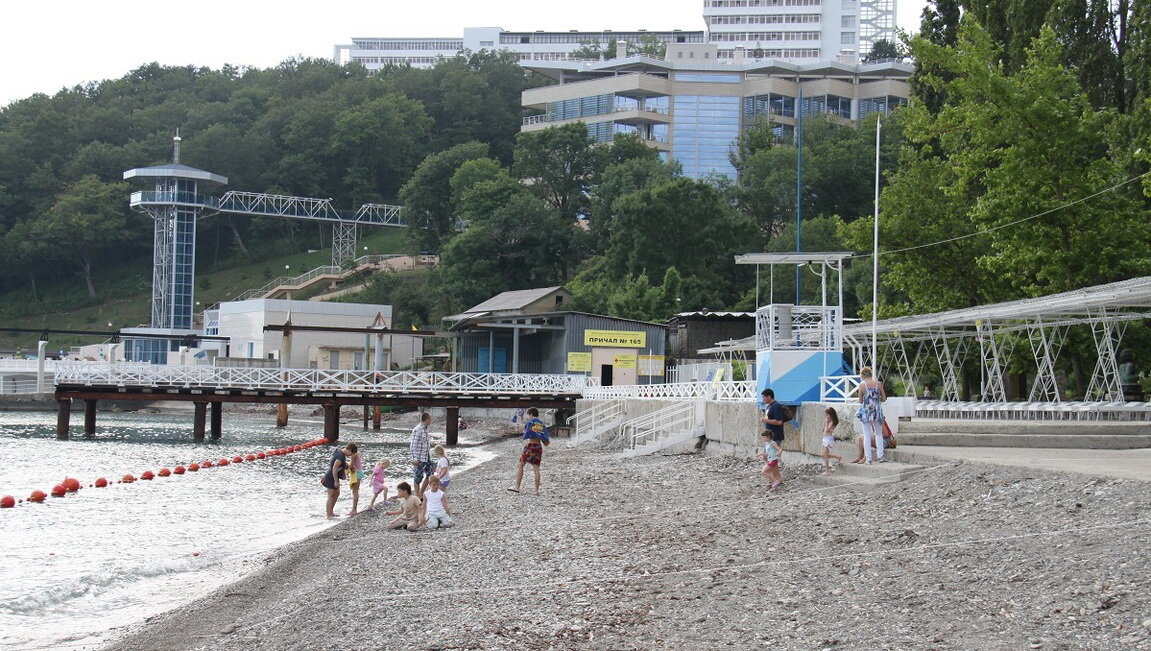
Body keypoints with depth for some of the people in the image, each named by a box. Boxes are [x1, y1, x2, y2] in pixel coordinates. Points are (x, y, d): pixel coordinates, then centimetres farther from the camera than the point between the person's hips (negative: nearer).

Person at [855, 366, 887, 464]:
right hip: (877, 411, 2)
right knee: (879, 434, 15)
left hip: (865, 411, -2)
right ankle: (880, 456, 7)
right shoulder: (878, 384, -3)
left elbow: (860, 401, -2)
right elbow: (884, 398, 2)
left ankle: (868, 458, 4)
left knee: (867, 435, 5)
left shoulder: (862, 386, -9)